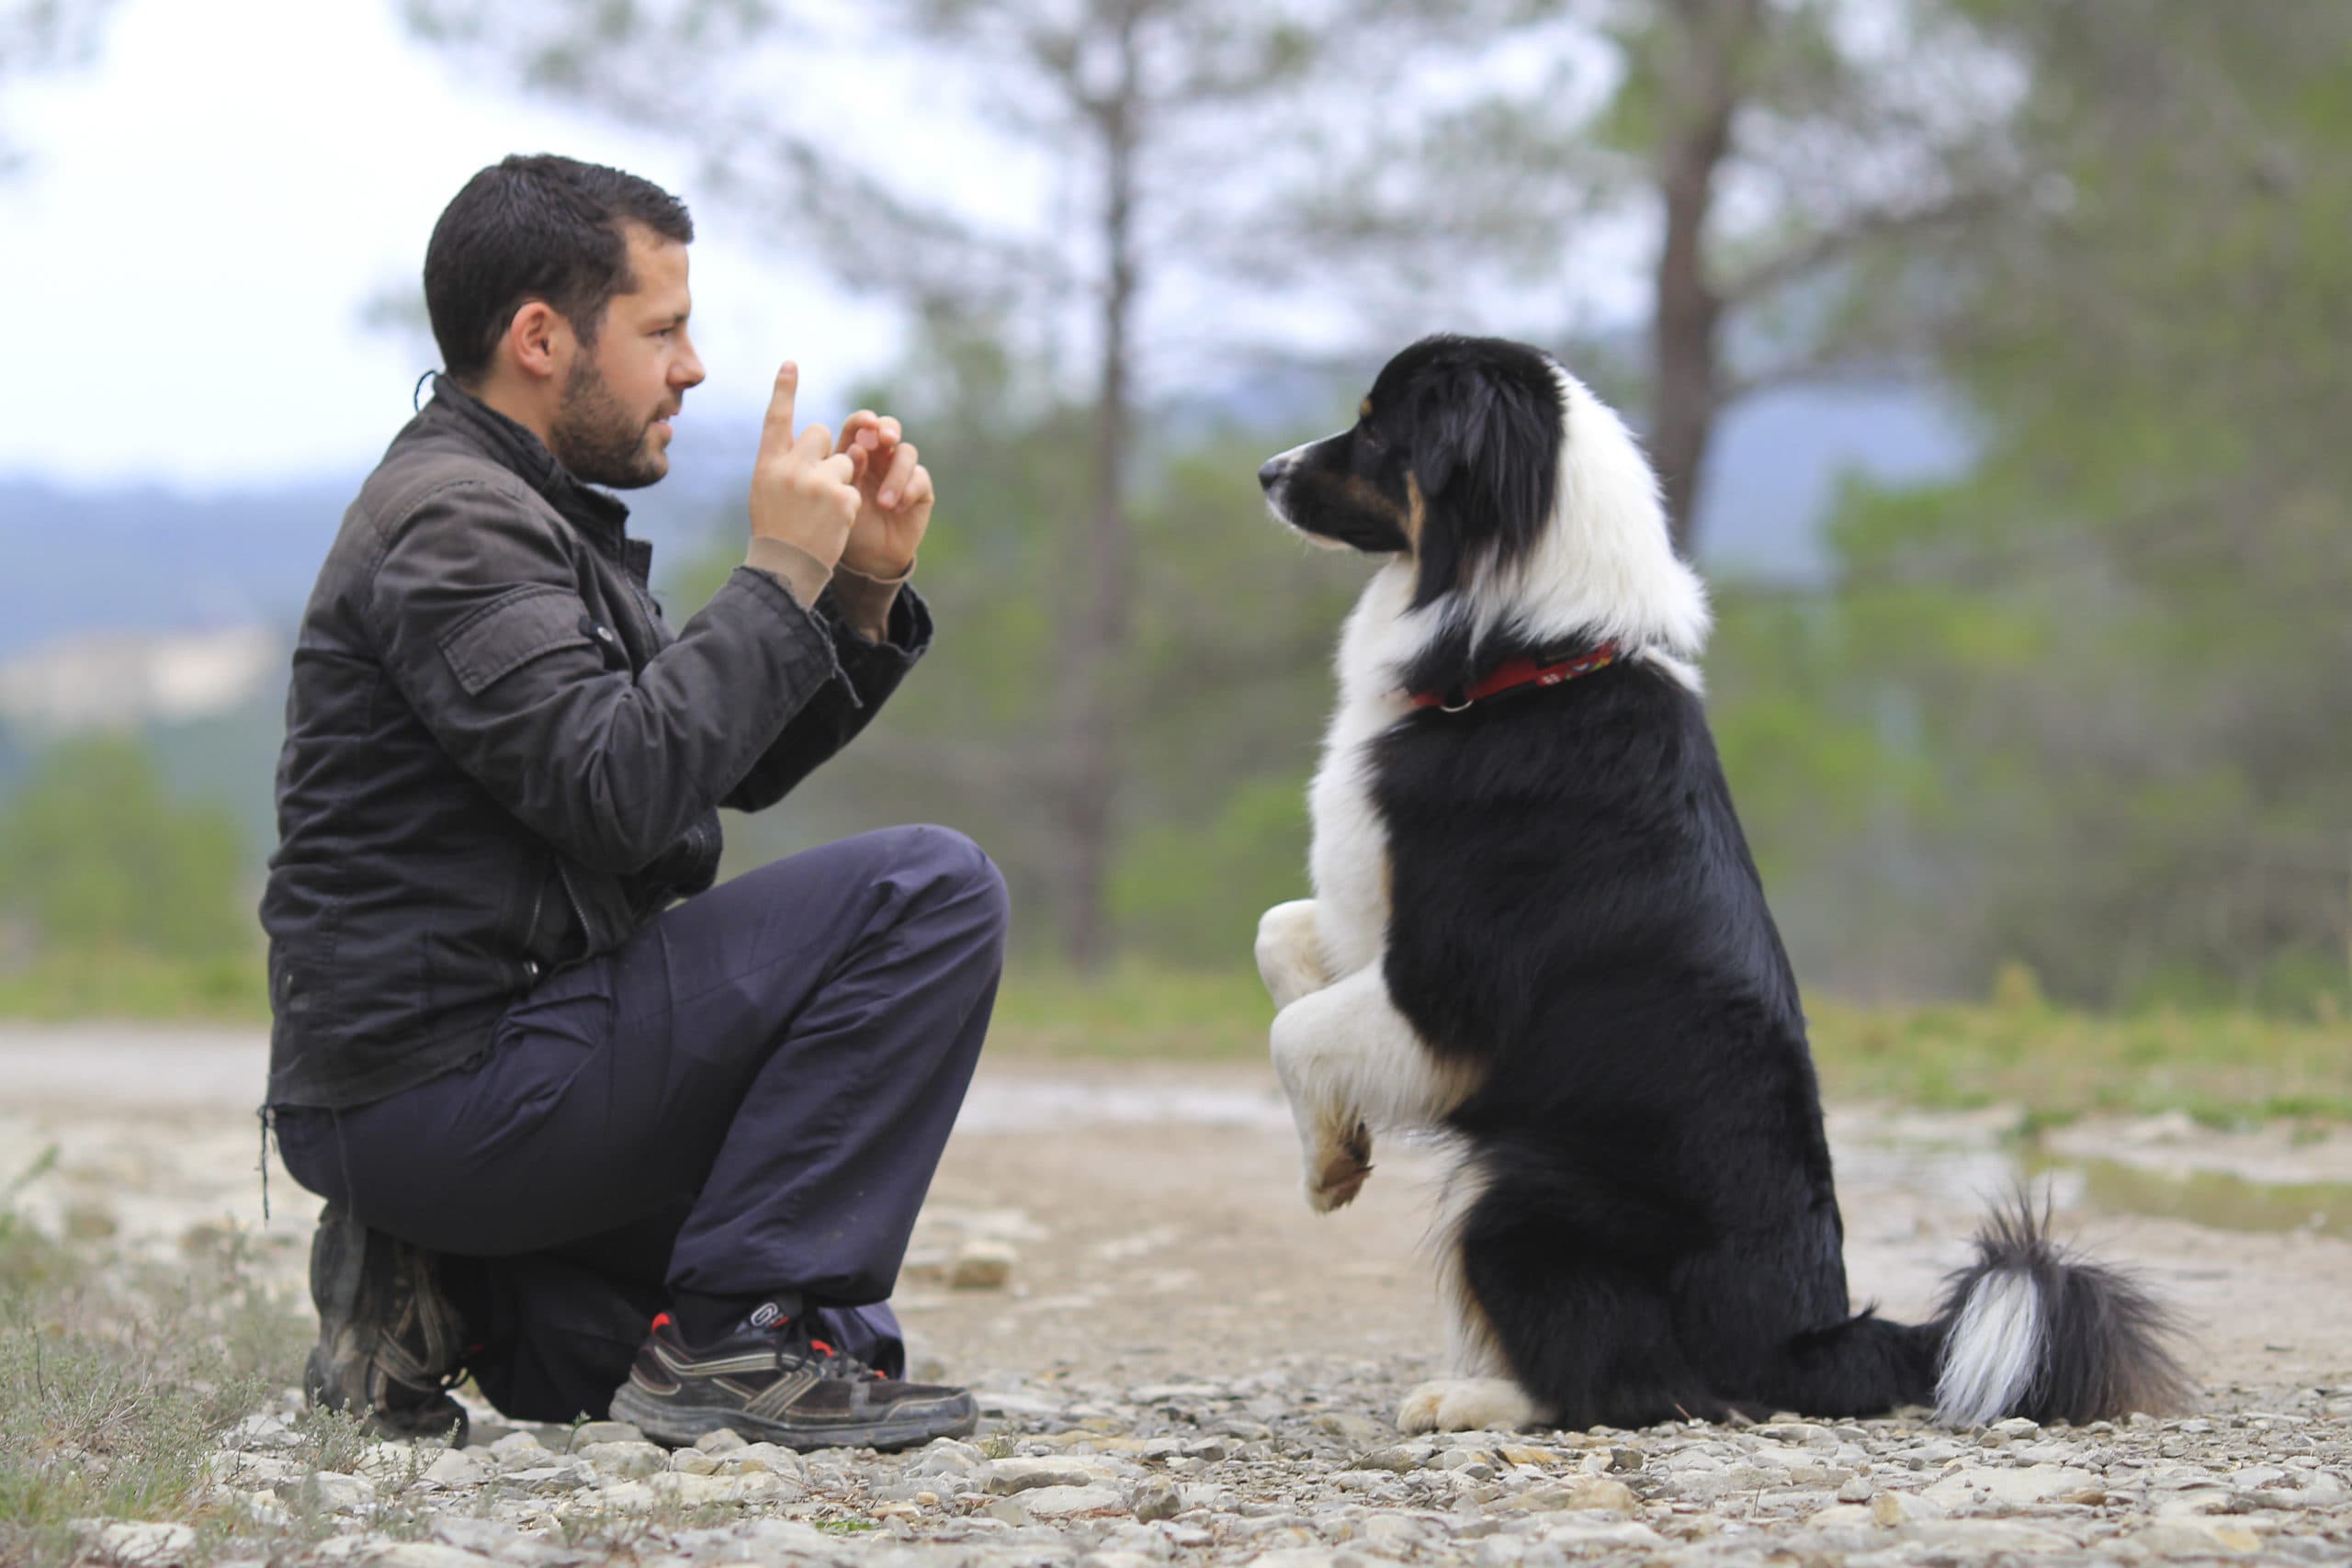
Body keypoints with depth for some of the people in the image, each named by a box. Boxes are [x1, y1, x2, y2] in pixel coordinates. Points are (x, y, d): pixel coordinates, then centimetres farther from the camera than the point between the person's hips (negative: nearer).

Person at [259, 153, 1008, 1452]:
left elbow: (734, 762, 20)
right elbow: (620, 790, -26)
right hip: (445, 1087, -10)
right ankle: (734, 1336, -15)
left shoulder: (522, 512, 19)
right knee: (930, 891, -16)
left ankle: (457, 1299, 10)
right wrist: (779, 573, -17)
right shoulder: (451, 520, -14)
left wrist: (863, 587, 5)